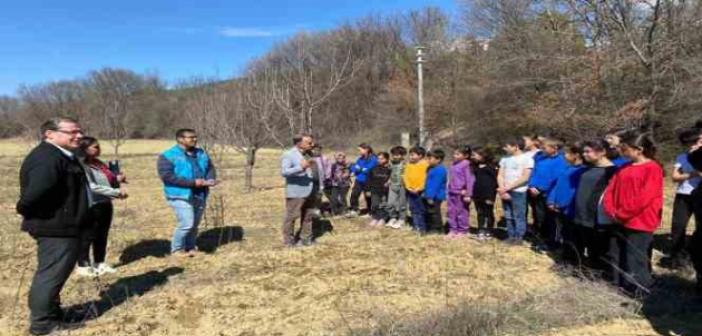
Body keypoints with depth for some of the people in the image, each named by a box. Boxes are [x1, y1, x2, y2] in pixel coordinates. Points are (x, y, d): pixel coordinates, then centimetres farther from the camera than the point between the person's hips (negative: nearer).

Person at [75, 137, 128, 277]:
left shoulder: (99, 163, 12)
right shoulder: (82, 166, -14)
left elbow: (108, 181, 21)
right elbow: (92, 187, -22)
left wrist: (117, 179, -3)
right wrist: (117, 192, -24)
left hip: (105, 204, 8)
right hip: (92, 206, -8)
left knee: (102, 236, 16)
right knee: (88, 236, 4)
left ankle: (99, 263, 28)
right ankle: (83, 265, 17)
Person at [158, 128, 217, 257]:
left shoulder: (201, 153, 11)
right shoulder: (168, 156, -8)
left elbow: (210, 168, 17)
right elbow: (166, 176, -18)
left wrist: (210, 180, -8)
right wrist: (192, 182, -22)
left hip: (200, 195, 6)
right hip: (181, 196, -6)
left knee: (194, 225, 14)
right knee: (186, 224, -12)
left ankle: (190, 247, 32)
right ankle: (176, 249, 10)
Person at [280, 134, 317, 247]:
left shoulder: (306, 155, 15)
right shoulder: (288, 155, -11)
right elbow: (284, 172, -24)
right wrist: (301, 167, -32)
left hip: (308, 192, 8)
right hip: (295, 193, -8)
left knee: (308, 216, 14)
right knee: (292, 216, 0)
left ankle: (306, 238, 26)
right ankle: (289, 240, 12)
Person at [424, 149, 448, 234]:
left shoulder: (439, 170, -20)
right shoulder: (432, 169, 15)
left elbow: (435, 185, -24)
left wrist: (431, 196, -25)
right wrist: (426, 194, 22)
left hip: (435, 197, -11)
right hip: (430, 196, 11)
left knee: (434, 212, -5)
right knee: (429, 212, 17)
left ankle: (438, 229, 4)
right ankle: (429, 228, 27)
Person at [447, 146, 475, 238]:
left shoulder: (466, 164, -12)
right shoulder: (454, 164, 10)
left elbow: (469, 180, -14)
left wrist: (468, 194, -15)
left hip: (461, 193, -7)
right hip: (452, 192, 7)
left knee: (462, 212, 4)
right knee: (452, 211, 10)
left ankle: (462, 231, 14)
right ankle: (453, 230, 19)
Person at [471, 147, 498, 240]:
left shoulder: (491, 167, -9)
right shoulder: (476, 167, 11)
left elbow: (494, 182, -12)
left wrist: (491, 196, -16)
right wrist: (472, 194, 9)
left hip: (487, 195, -6)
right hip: (478, 195, 6)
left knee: (488, 214, 5)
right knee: (480, 213, 10)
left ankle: (488, 232, 14)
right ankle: (481, 232, 17)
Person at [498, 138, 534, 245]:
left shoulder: (527, 159, -4)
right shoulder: (505, 159, 14)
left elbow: (525, 178, -11)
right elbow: (500, 175, 11)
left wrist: (508, 187, -13)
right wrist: (502, 189, -5)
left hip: (518, 192, -5)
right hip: (505, 192, 6)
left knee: (519, 216, -3)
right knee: (508, 216, 8)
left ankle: (519, 237, 5)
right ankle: (511, 236, 16)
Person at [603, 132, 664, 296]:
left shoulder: (653, 168, -11)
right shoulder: (625, 167, 13)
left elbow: (644, 198, -19)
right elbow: (611, 189, 10)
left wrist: (622, 214, -15)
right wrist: (611, 211, -4)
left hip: (640, 224, -8)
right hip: (620, 223, 8)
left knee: (635, 266, -3)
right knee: (617, 263, 14)